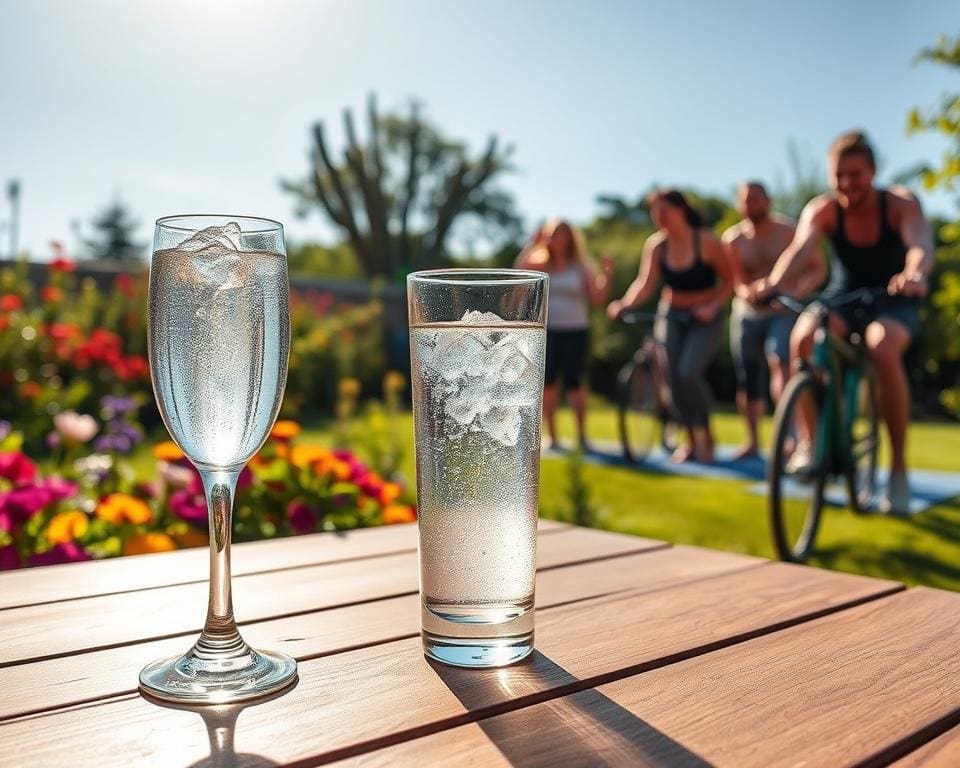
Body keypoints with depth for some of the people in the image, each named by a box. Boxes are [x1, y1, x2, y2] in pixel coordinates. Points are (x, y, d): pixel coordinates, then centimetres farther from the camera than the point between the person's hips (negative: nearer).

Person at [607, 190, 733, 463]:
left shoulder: (707, 241, -13)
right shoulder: (656, 245, -5)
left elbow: (729, 281, -5)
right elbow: (645, 284, -13)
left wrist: (713, 307, -20)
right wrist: (624, 304, -31)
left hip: (704, 318, -4)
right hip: (671, 315, 4)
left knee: (688, 372, -21)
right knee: (673, 377, -5)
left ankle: (704, 434, 2)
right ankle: (691, 440, 15)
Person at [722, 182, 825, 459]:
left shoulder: (789, 231, -6)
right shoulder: (733, 238, 1)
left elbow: (819, 268, -10)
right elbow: (736, 282, -4)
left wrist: (800, 291, -29)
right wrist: (749, 292, -28)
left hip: (782, 312, -3)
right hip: (747, 313, 3)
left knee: (780, 363, -26)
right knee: (747, 379, 6)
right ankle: (752, 441, 20)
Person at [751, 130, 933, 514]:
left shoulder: (900, 203, -19)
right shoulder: (823, 209, -16)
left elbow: (920, 244, -38)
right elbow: (800, 248, -34)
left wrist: (914, 275, -62)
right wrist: (774, 281, -57)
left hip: (893, 300, -2)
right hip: (843, 295, 2)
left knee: (883, 348, -35)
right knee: (803, 337, -31)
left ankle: (899, 468, -21)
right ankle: (808, 443, -19)